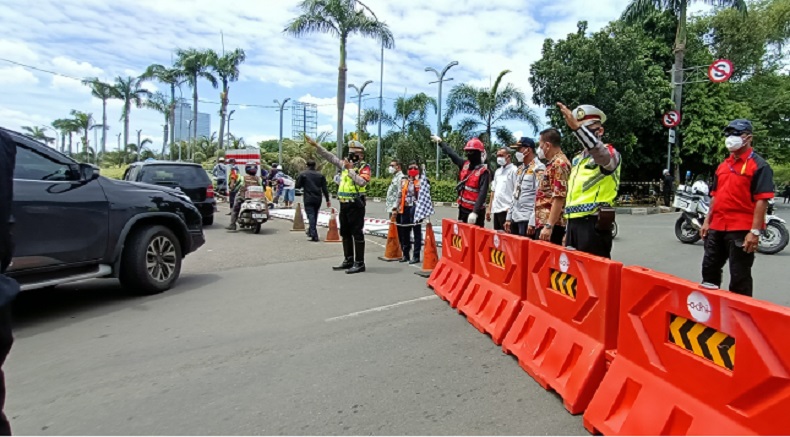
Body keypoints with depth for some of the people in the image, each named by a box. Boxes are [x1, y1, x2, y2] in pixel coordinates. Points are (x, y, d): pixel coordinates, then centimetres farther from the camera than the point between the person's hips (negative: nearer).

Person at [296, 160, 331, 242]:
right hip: (318, 199, 4)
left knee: (311, 216, -5)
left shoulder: (303, 174, -3)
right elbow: (324, 189, 3)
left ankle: (314, 235, -15)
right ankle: (311, 231, 32)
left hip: (308, 199, -3)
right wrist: (327, 200, 5)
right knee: (315, 216, 17)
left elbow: (298, 185, -1)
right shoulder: (320, 175, 6)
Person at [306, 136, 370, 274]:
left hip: (356, 204, -8)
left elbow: (362, 182, -24)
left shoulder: (364, 167, -7)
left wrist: (350, 169, -20)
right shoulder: (346, 164, 13)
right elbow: (330, 156, 14)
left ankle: (359, 263, 0)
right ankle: (348, 260, 24)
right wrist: (316, 145, 9)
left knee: (357, 234, -5)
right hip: (344, 204, 8)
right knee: (345, 233, 14)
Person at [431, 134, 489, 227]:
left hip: (475, 211, -8)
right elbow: (452, 154, 22)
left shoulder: (483, 172, -16)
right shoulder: (465, 164, 6)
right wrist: (440, 142, 33)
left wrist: (475, 212, -37)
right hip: (463, 208, 8)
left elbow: (482, 194, -26)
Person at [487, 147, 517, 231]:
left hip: (506, 209, -7)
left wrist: (511, 208, -18)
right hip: (496, 209, 8)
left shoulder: (514, 170, -5)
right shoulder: (497, 171, 18)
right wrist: (489, 208, 16)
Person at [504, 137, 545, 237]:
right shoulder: (520, 169, 17)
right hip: (515, 218, 8)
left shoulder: (538, 168, -9)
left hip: (527, 219, -8)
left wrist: (532, 222, -20)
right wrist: (509, 217, 17)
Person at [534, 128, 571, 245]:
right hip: (544, 222, 9)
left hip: (551, 224, -9)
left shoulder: (559, 163, -12)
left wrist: (548, 225, -24)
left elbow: (559, 198, -21)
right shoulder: (554, 163, 19)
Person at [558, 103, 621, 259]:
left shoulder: (610, 152, -2)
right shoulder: (577, 159, 22)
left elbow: (602, 155, -31)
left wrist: (577, 128, -44)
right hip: (575, 223, 8)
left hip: (594, 224, -8)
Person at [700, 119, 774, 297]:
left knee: (739, 278, 2)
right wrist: (707, 221, 13)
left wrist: (755, 231, -20)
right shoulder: (723, 166, 14)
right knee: (710, 270, 15)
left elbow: (762, 200, -14)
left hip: (742, 230, -7)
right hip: (717, 227, 7)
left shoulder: (759, 165, -8)